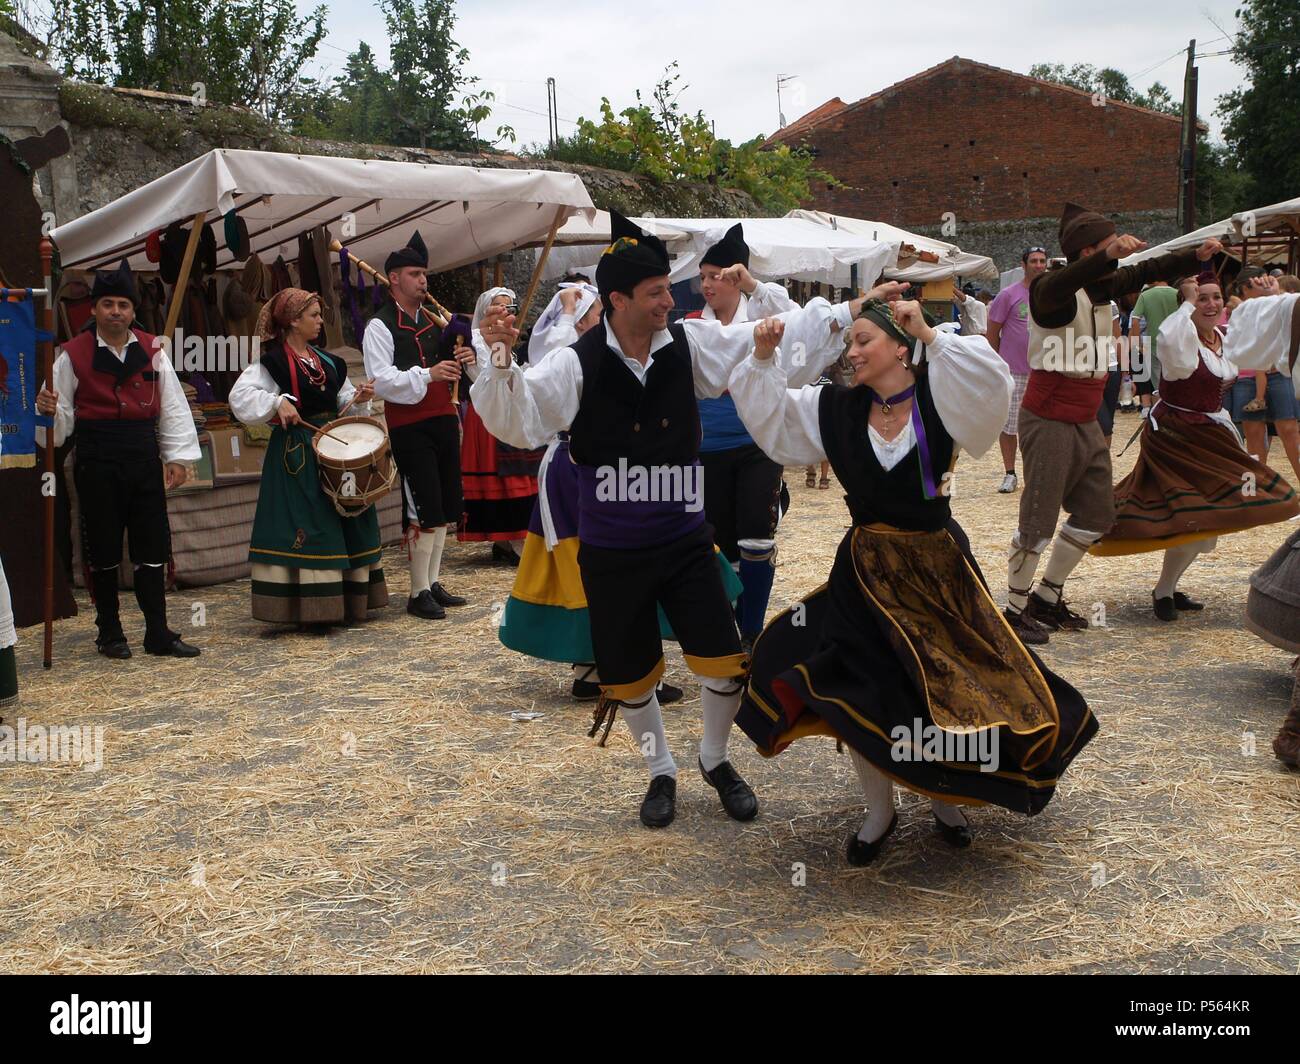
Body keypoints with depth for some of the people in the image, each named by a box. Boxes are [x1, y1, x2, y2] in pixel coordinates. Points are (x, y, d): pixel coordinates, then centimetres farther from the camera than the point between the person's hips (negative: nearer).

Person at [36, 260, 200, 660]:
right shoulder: (74, 354, -1)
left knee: (153, 548, 4)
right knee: (104, 550, 6)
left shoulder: (151, 350, 6)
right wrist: (48, 410, -22)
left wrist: (178, 456, 3)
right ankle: (110, 634, 18)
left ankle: (158, 634, 12)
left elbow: (172, 405, 7)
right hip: (98, 460, -2)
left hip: (145, 458, 2)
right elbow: (62, 410, 1)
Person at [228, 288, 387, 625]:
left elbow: (341, 401, 20)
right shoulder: (274, 361, -8)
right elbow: (241, 395, -16)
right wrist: (277, 402, -25)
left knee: (345, 520, 10)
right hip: (297, 454, -8)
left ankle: (346, 600, 21)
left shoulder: (326, 360, 14)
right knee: (305, 527, -7)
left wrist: (359, 398, 0)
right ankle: (308, 607, 0)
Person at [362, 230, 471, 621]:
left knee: (444, 508, 11)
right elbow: (381, 381, -16)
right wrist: (427, 374, -26)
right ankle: (419, 594, 1)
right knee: (424, 511, -8)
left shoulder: (433, 320, 16)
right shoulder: (380, 326, -7)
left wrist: (461, 361, 3)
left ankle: (433, 583, 22)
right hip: (409, 428, -8)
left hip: (443, 420, 8)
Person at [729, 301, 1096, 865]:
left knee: (950, 686, 8)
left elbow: (992, 385, -28)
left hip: (937, 566, -2)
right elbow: (768, 411, 6)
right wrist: (763, 359, -9)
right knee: (861, 695, 4)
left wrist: (931, 335, -30)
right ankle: (879, 812, 26)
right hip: (866, 569, 2)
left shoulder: (937, 397, -10)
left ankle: (945, 799, 35)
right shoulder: (838, 409, 0)